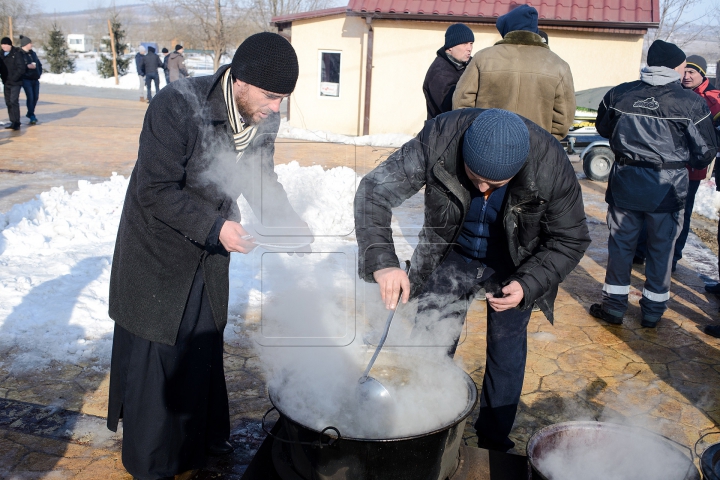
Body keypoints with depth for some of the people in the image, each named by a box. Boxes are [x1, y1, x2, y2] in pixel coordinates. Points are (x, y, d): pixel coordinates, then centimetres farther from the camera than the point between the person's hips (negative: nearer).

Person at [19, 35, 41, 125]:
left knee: (35, 97, 11)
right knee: (30, 97, -10)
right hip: (26, 80, -7)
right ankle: (32, 116, -3)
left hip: (35, 79, 7)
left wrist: (39, 73, 9)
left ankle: (30, 113, 28)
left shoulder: (32, 53, 14)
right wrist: (27, 66, -23)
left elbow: (39, 64, 22)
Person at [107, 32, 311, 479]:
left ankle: (203, 437, 41)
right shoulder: (177, 106, -30)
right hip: (159, 249, -5)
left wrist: (288, 221, -13)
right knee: (155, 355, 7)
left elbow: (261, 179, 3)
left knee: (205, 345, 19)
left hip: (211, 249, 6)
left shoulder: (264, 118, -10)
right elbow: (156, 190, -27)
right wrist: (214, 225, -35)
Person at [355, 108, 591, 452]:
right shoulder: (438, 140, -32)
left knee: (506, 351, 11)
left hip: (512, 266, 0)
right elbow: (374, 191, -28)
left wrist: (528, 284, -32)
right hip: (453, 255, 0)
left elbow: (569, 240, -17)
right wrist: (381, 260, -43)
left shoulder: (551, 166, -31)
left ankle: (494, 439, 34)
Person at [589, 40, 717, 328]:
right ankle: (653, 309, 21)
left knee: (621, 241, 12)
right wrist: (690, 164, 17)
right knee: (661, 246, 12)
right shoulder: (690, 103, -11)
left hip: (625, 180, 2)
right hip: (667, 186, -2)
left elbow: (603, 128, 15)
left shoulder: (619, 94, -3)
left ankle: (614, 305, 18)